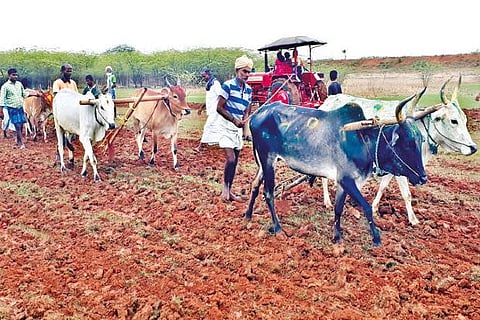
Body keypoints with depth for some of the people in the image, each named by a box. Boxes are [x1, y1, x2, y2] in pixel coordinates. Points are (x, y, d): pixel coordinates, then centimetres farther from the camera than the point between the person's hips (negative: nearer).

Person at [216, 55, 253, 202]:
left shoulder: (248, 89, 8)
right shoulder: (228, 85, -12)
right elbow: (219, 108, -12)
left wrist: (244, 120, -8)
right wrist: (235, 120, -17)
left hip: (238, 128, 7)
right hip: (226, 126, -7)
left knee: (235, 161, 9)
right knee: (230, 159, -16)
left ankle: (229, 191, 21)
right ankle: (225, 187, 5)